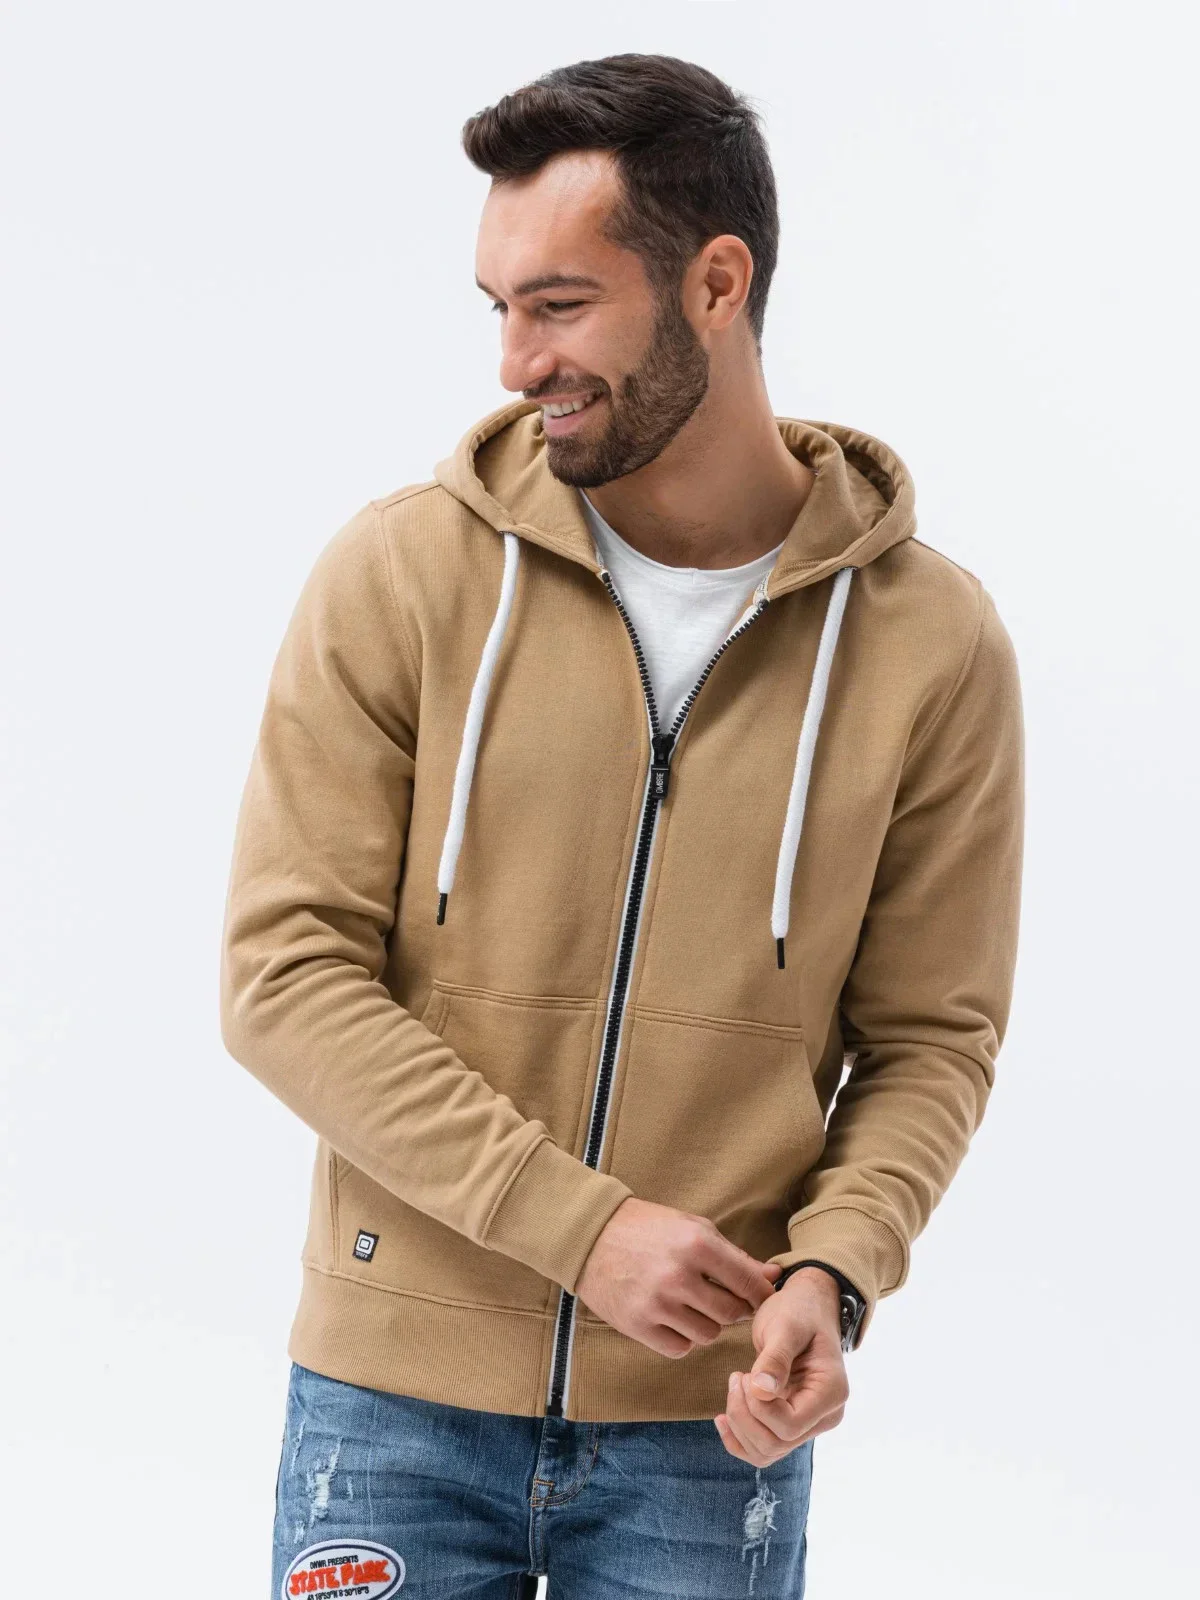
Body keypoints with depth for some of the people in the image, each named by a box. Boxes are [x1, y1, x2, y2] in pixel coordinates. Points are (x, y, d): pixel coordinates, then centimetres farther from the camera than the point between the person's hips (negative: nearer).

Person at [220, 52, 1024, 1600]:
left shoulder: (930, 643, -4)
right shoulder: (399, 575, -6)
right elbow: (285, 975, -9)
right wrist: (586, 1226, -15)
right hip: (393, 1401, 0)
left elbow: (931, 1038, 3)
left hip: (710, 1424, 1)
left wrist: (831, 1271, -15)